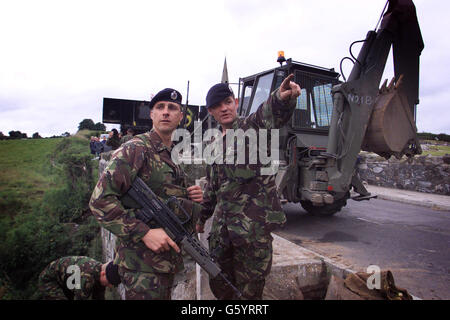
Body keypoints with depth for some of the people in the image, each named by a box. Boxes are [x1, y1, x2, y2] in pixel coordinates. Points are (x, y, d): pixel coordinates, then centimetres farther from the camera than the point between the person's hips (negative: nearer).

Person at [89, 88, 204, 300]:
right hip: (142, 264, -8)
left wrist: (192, 199, -1)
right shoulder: (135, 149, -13)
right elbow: (100, 200, -19)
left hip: (169, 257, 8)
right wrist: (144, 233, -23)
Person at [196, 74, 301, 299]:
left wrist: (282, 97, -53)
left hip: (253, 226, -6)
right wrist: (202, 217, 28)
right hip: (221, 228, 7)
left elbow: (270, 115, -31)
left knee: (249, 290, 9)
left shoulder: (250, 127, -6)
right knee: (219, 285, 19)